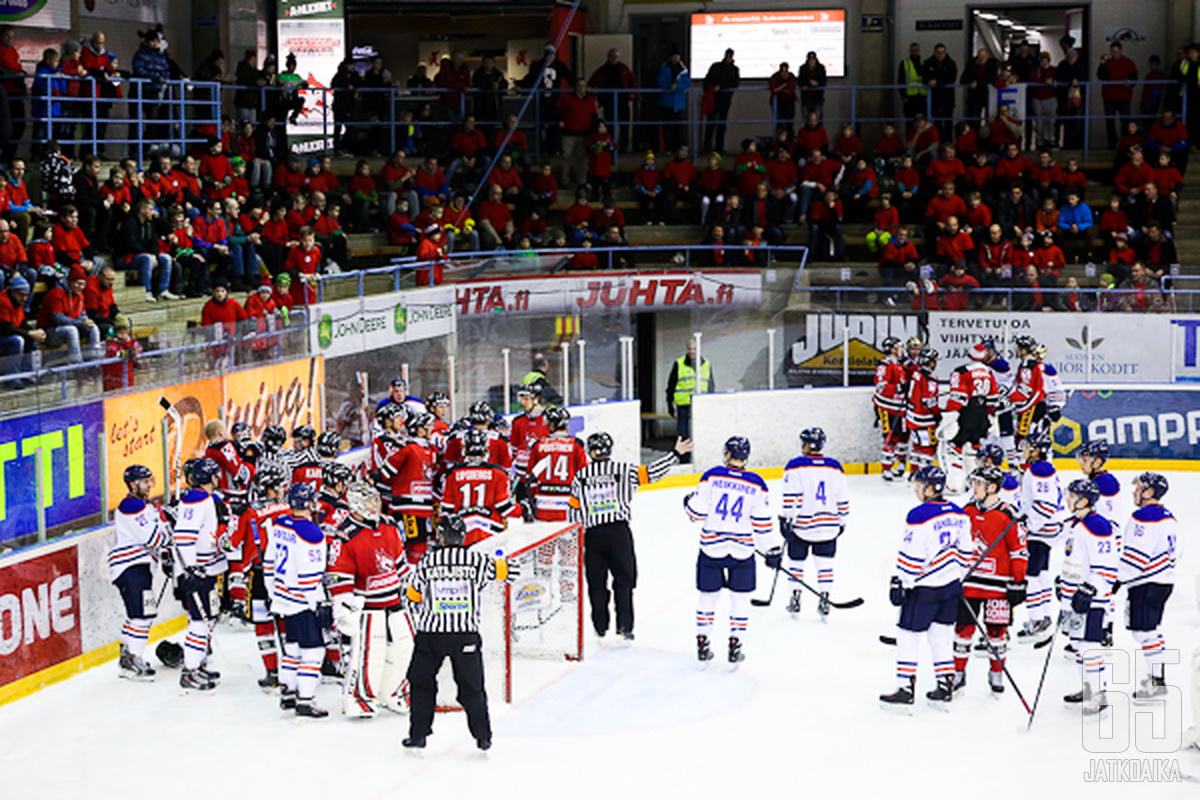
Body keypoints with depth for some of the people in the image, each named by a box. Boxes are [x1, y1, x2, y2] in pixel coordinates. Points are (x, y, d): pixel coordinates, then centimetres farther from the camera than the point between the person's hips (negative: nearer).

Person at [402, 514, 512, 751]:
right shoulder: (477, 561, -3)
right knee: (472, 687, 11)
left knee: (422, 683, 15)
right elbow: (505, 570, 9)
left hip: (430, 634, 0)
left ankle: (418, 734, 14)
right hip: (466, 635, 0)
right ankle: (483, 736, 11)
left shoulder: (426, 564, 0)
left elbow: (413, 597, 12)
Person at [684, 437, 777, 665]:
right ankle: (735, 647, 10)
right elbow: (762, 523, -2)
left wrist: (689, 502, 16)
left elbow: (697, 512, -6)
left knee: (708, 596, 14)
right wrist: (772, 550, 9)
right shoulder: (756, 484, -4)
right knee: (740, 599, 12)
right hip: (742, 550, 0)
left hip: (711, 547, 0)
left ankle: (702, 645, 19)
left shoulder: (712, 476, -7)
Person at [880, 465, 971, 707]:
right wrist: (958, 579, 22)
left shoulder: (919, 516, -19)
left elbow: (911, 557, -18)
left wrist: (901, 584, -11)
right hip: (950, 585, 7)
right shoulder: (958, 514, 4)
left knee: (908, 636, 3)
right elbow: (964, 551, 12)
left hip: (924, 587, -7)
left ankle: (905, 689, 3)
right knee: (942, 636, 17)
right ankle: (945, 687, 20)